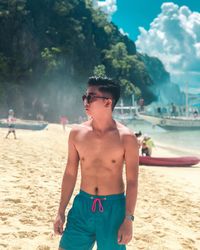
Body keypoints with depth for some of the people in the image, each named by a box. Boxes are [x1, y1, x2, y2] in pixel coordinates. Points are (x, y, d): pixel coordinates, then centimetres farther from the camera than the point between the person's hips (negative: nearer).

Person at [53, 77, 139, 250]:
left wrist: (128, 220, -9)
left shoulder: (126, 138, -10)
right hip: (82, 205, 3)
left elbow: (132, 181, -6)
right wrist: (61, 212, 7)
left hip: (113, 208, -3)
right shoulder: (77, 133, -1)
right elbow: (70, 174, 7)